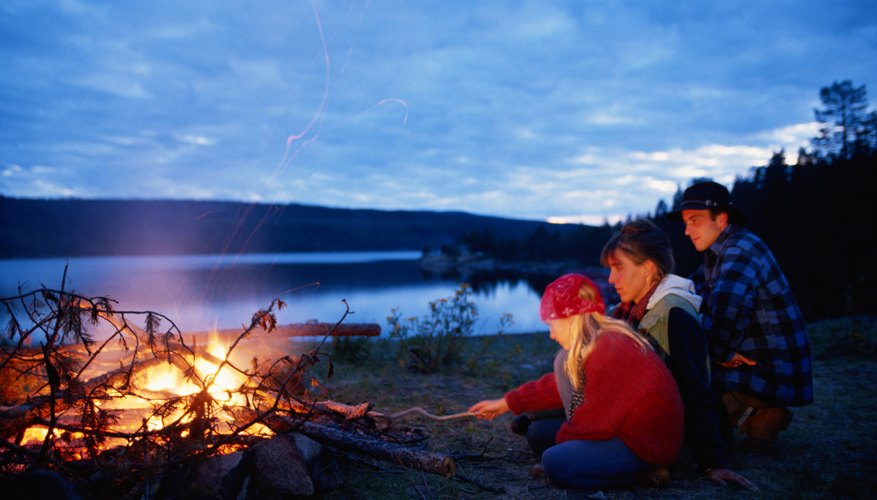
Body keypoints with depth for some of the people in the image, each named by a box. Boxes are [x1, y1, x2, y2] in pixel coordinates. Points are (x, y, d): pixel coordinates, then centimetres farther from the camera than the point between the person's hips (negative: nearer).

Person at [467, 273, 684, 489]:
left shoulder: (608, 351, -26)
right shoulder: (601, 343, 7)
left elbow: (597, 419, -22)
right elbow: (559, 385, 17)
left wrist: (561, 439, -4)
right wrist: (507, 403, 20)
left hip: (645, 443, -10)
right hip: (620, 428, 10)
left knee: (554, 462, -22)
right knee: (538, 432, 8)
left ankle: (640, 470, -7)